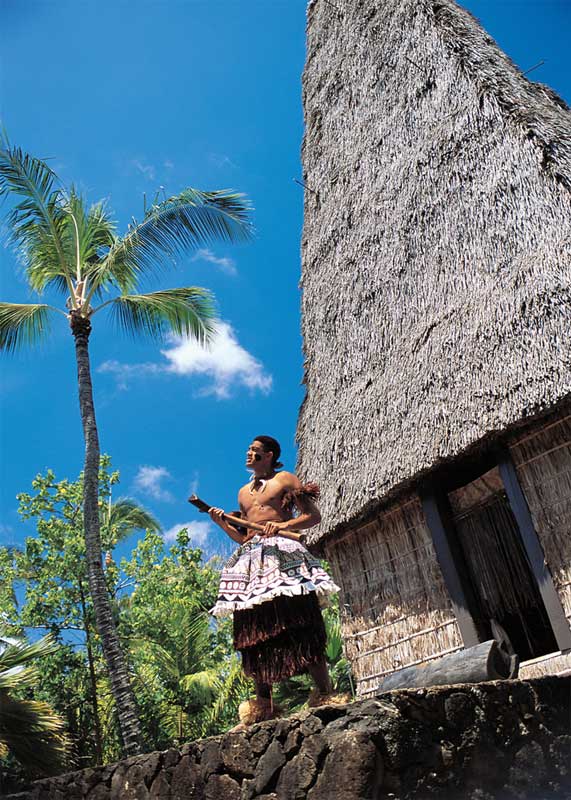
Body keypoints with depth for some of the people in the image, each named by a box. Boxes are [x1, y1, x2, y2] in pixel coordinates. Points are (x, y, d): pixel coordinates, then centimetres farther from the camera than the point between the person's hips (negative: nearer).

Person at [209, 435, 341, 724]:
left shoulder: (284, 479, 8)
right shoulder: (243, 492, 26)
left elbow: (314, 515, 0)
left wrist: (283, 525, -15)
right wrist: (223, 523, 8)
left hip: (284, 553, -6)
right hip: (251, 561, 6)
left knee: (300, 623, -14)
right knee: (254, 631, 0)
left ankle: (324, 693, -10)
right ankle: (263, 705, 5)